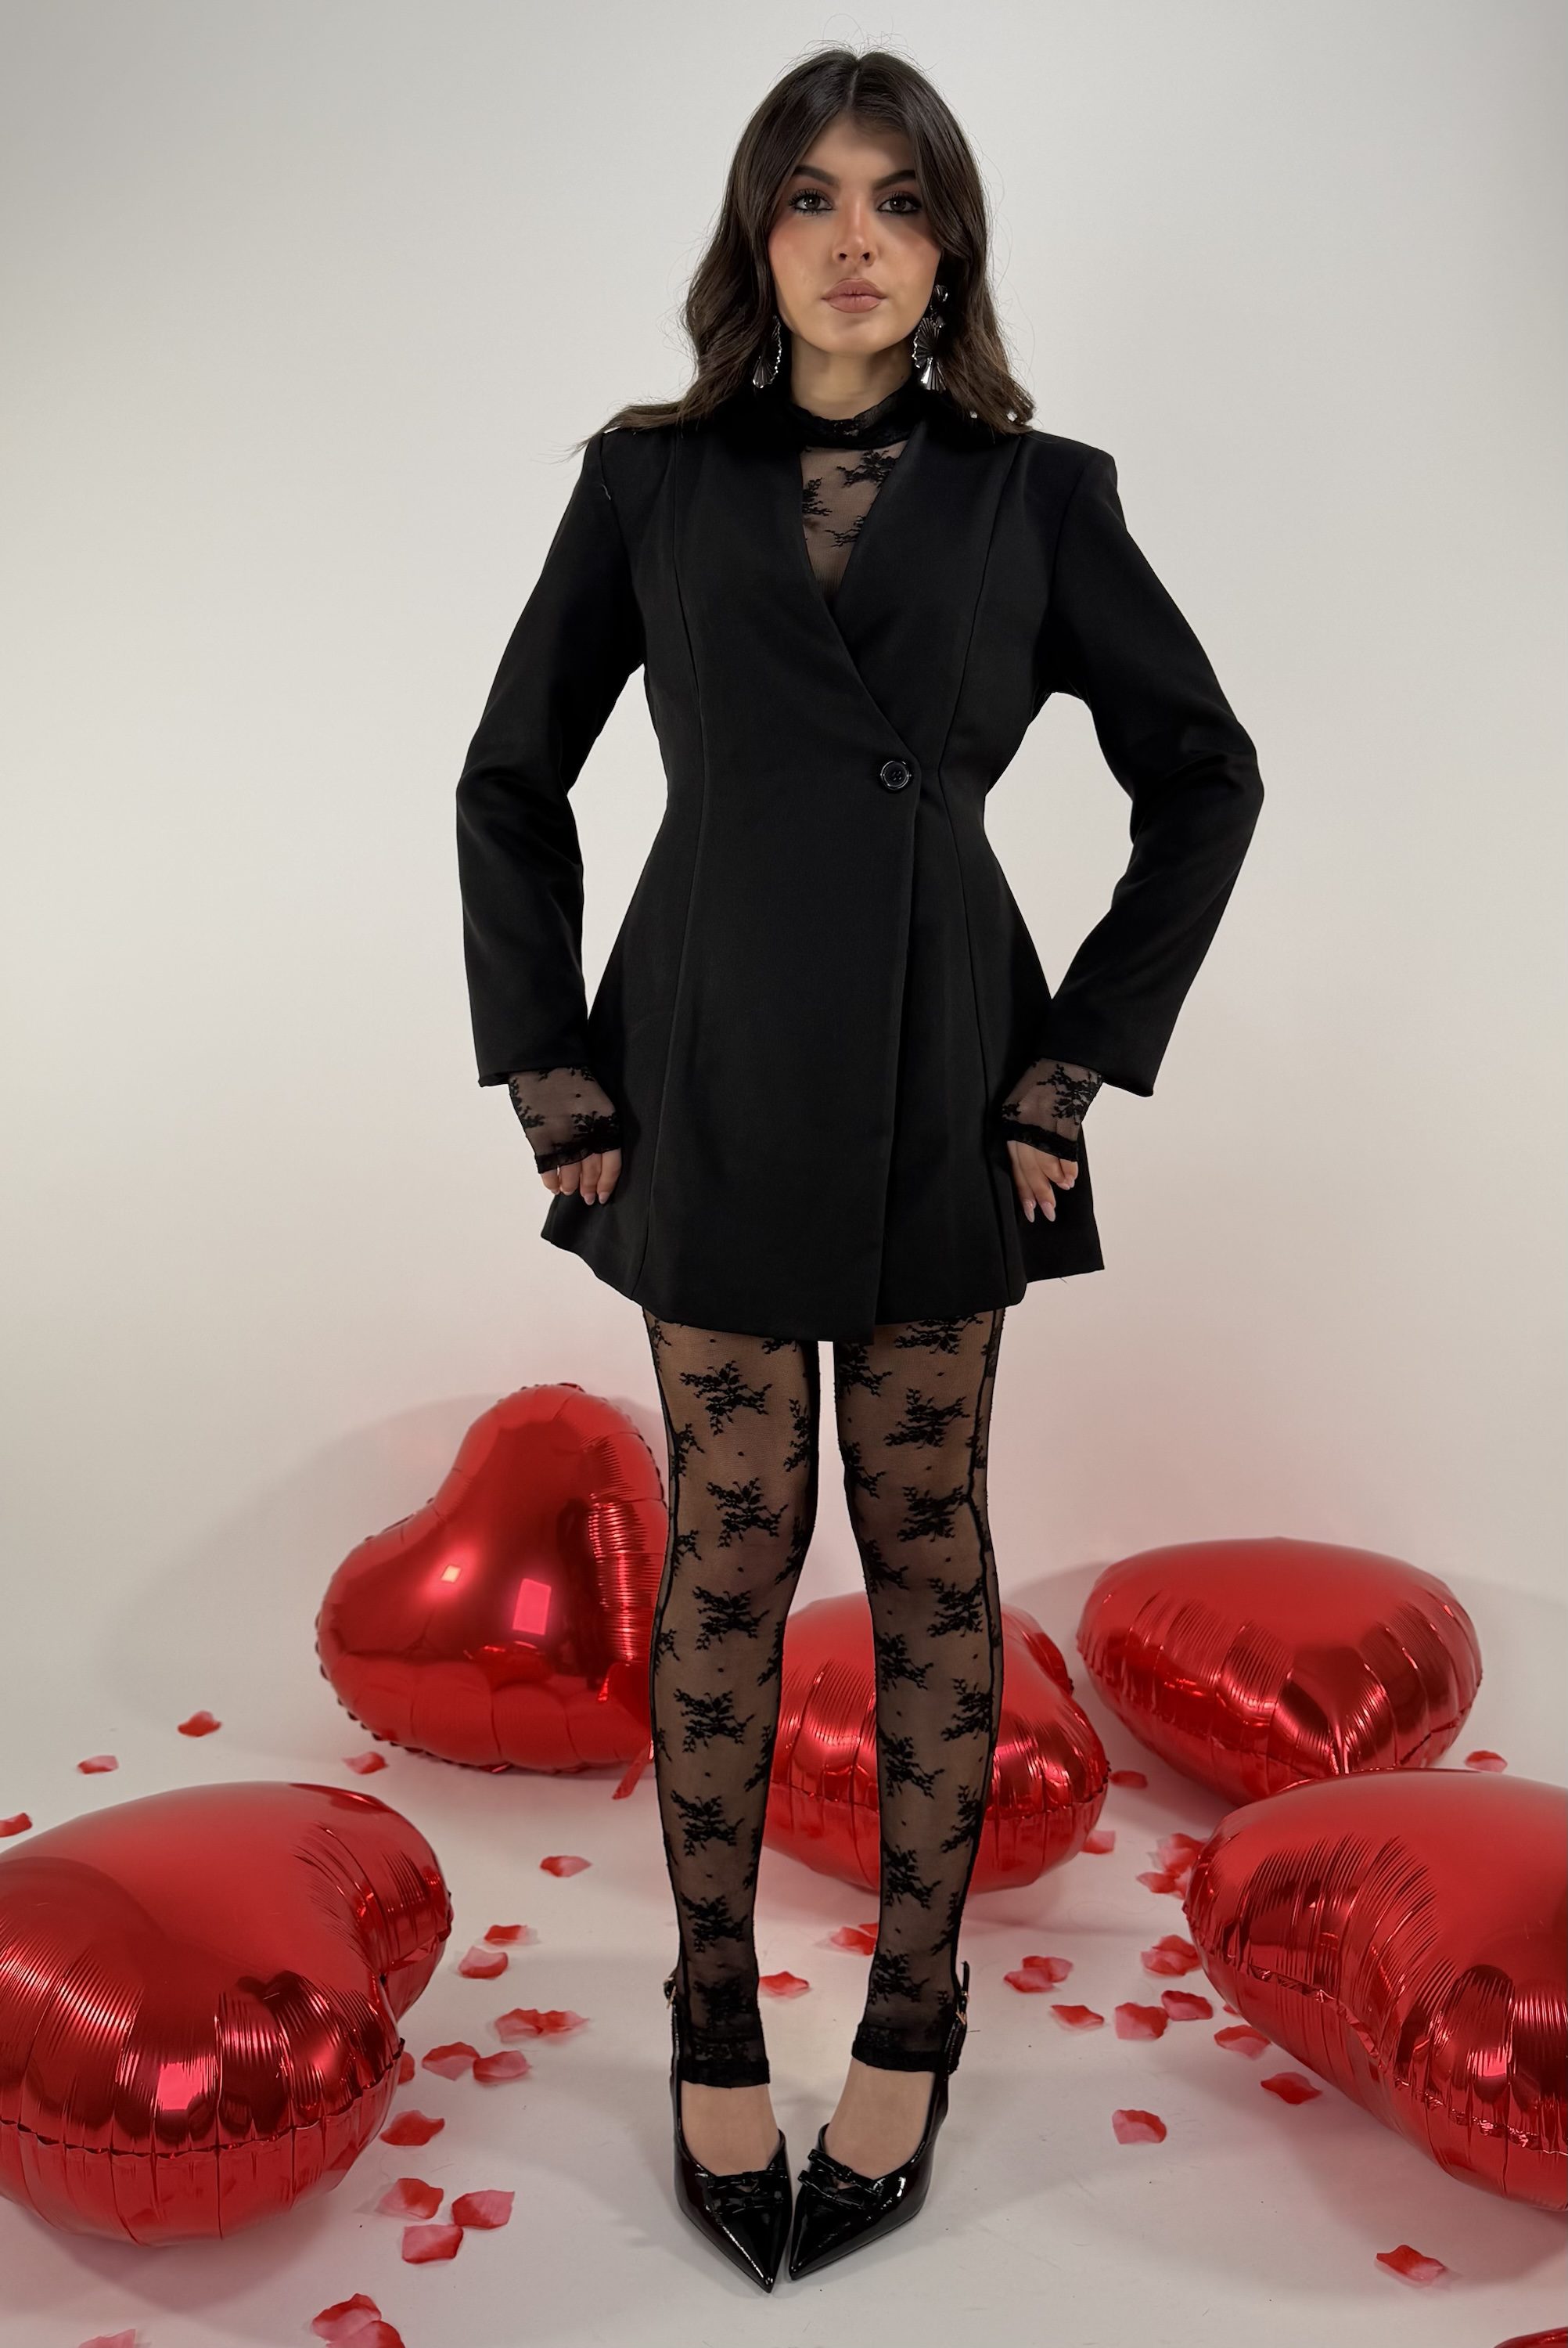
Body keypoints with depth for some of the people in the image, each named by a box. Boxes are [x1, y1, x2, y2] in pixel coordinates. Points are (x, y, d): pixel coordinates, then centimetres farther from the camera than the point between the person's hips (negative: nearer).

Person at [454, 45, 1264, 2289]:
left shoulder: (1036, 491, 3)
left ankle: (913, 2024, 24)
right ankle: (717, 2023, 23)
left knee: (928, 1542, 8)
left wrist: (1084, 1063, -1)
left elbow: (1206, 773, 6)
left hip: (942, 1087, 0)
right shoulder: (650, 479, 4)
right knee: (732, 1549, 6)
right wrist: (551, 1074, 0)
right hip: (714, 1083, 0)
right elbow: (510, 785, 8)